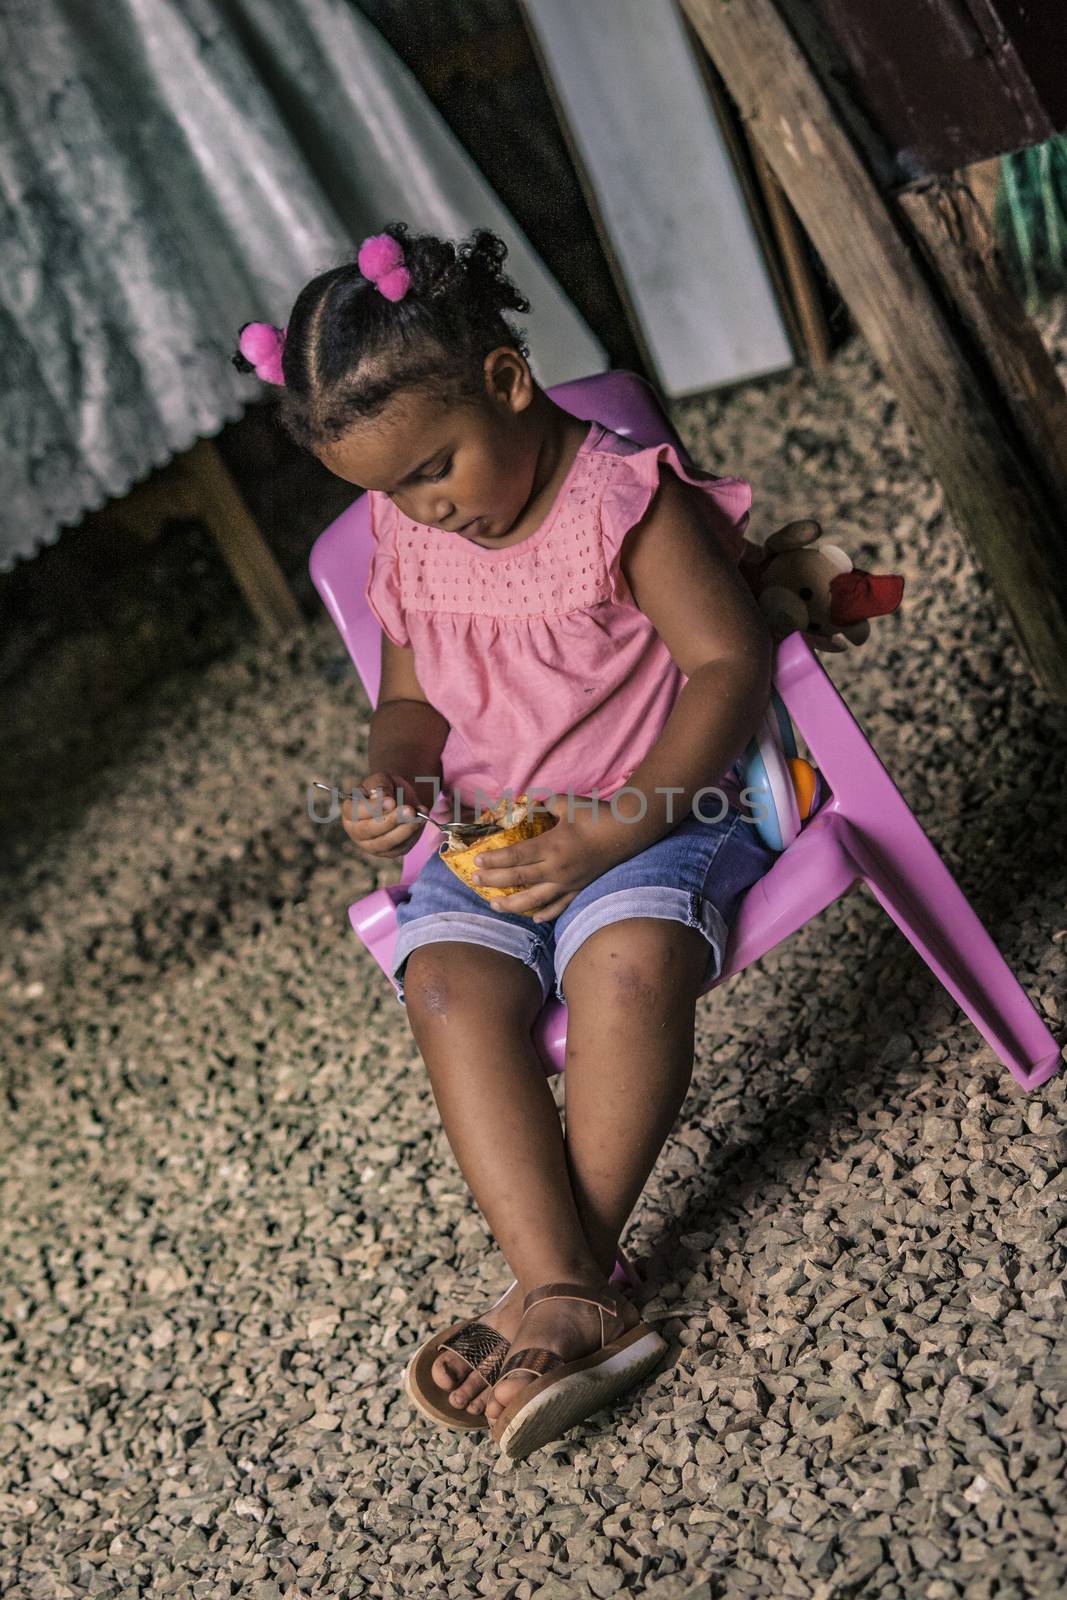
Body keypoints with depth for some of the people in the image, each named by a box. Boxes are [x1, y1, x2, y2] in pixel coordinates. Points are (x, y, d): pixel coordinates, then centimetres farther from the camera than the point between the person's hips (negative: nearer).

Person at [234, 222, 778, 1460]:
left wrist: (625, 824, -26)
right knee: (448, 983, -25)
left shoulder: (625, 499, -12)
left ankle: (559, 1275, -21)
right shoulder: (405, 544, 6)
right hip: (488, 835, 5)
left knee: (630, 954, -35)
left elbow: (729, 664, -16)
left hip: (658, 809, -4)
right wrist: (391, 776, -6)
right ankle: (569, 1292, -30)